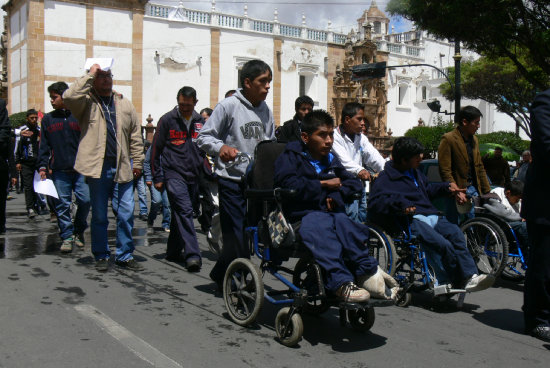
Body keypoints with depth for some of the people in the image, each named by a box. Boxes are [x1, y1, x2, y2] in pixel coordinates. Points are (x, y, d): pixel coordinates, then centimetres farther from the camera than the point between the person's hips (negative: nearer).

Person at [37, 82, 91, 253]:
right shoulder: (48, 119, 12)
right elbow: (44, 146, 11)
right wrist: (42, 166, 0)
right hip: (59, 170, 1)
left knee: (85, 200, -6)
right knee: (63, 204, 1)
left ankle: (79, 231, 16)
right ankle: (67, 237, 11)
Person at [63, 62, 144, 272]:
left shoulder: (124, 104, 13)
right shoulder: (87, 103, 2)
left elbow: (135, 136, 15)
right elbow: (69, 97, -21)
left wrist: (137, 162, 10)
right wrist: (90, 74, -13)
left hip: (123, 167, 3)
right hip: (98, 167, -3)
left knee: (126, 213, 3)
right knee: (99, 215, 7)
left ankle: (125, 255, 16)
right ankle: (101, 256, 21)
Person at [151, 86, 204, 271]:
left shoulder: (200, 121, 11)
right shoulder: (167, 120, -1)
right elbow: (156, 150, 2)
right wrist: (157, 177, 0)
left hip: (192, 176, 5)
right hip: (173, 174, -5)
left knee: (181, 213, 12)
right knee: (184, 211, -17)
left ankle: (174, 251, 24)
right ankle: (192, 255, -22)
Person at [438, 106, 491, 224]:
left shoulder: (474, 139, 15)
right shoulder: (448, 139, -9)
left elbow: (480, 167, 19)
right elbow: (445, 171, -14)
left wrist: (487, 191, 15)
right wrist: (457, 192, -20)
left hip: (473, 189, 7)